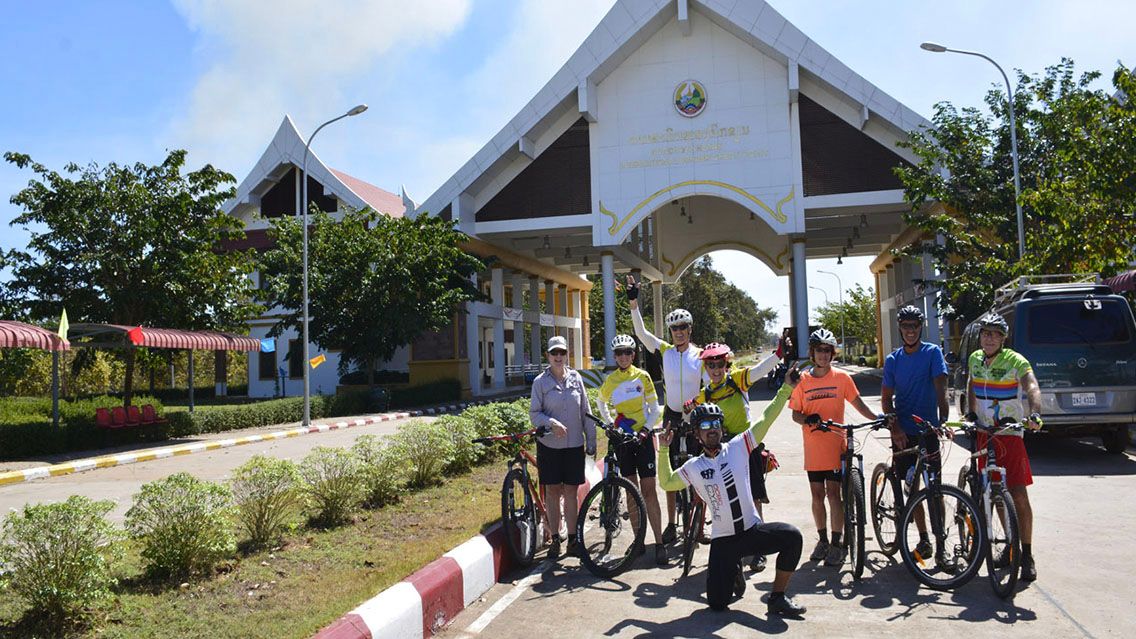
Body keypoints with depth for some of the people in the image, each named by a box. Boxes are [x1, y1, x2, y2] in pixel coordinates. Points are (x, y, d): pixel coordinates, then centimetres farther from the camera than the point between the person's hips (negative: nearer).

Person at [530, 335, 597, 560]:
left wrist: (591, 441, 6)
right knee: (552, 491, 3)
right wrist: (552, 423, -21)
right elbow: (534, 414, -3)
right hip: (549, 444, -1)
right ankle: (555, 540, 13)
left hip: (574, 444, 2)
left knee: (571, 491, 6)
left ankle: (572, 539, 15)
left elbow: (586, 412, 8)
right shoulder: (540, 381, -2)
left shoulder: (576, 378, 5)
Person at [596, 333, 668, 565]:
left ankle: (659, 543, -2)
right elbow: (601, 403, 21)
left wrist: (646, 429, -11)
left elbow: (655, 409, 3)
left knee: (649, 491, -5)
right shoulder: (609, 380, 3)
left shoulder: (642, 376, -1)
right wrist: (610, 423, 7)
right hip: (622, 439, 2)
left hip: (643, 436, -2)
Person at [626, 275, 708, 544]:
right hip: (671, 416, 2)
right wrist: (633, 303, -22)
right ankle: (671, 524, 15)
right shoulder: (665, 351, 0)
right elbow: (641, 331, -11)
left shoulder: (700, 355, -4)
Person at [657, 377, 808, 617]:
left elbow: (766, 420, -6)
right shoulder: (693, 467, 1)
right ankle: (732, 573, 28)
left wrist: (787, 387, -12)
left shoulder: (738, 448, -2)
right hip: (723, 540, 0)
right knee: (717, 603, -9)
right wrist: (664, 450, 1)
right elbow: (666, 483, 11)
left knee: (792, 536, -29)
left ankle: (778, 597, -10)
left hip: (753, 530, 0)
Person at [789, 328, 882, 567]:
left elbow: (858, 403, 5)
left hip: (836, 445, -2)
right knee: (817, 495, 9)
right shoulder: (802, 381, 3)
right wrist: (808, 419, -17)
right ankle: (822, 540, 25)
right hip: (813, 447, 2)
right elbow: (795, 414, 4)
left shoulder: (841, 377, 1)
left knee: (833, 493, -3)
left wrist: (877, 417, -11)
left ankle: (837, 544, 8)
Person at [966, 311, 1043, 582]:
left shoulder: (1016, 361, -12)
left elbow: (1032, 388, -29)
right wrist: (971, 415, 11)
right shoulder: (974, 359, 4)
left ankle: (1027, 555, 0)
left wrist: (1035, 413, -47)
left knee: (1018, 494, -9)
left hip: (1010, 434, -5)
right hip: (983, 433, 5)